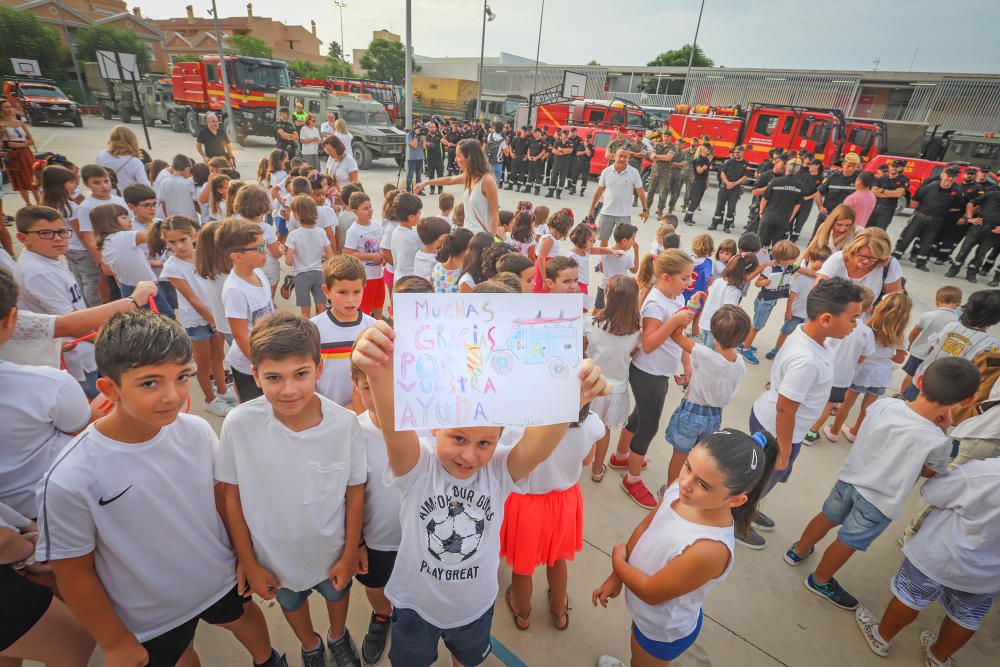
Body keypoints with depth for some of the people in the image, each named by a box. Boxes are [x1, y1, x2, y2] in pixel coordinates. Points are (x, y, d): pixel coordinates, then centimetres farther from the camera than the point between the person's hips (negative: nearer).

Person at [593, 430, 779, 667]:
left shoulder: (710, 549, -42)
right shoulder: (678, 488, -24)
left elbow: (650, 592, -28)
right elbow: (644, 528, -6)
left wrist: (618, 561, -12)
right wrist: (616, 577, -3)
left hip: (664, 629, -5)